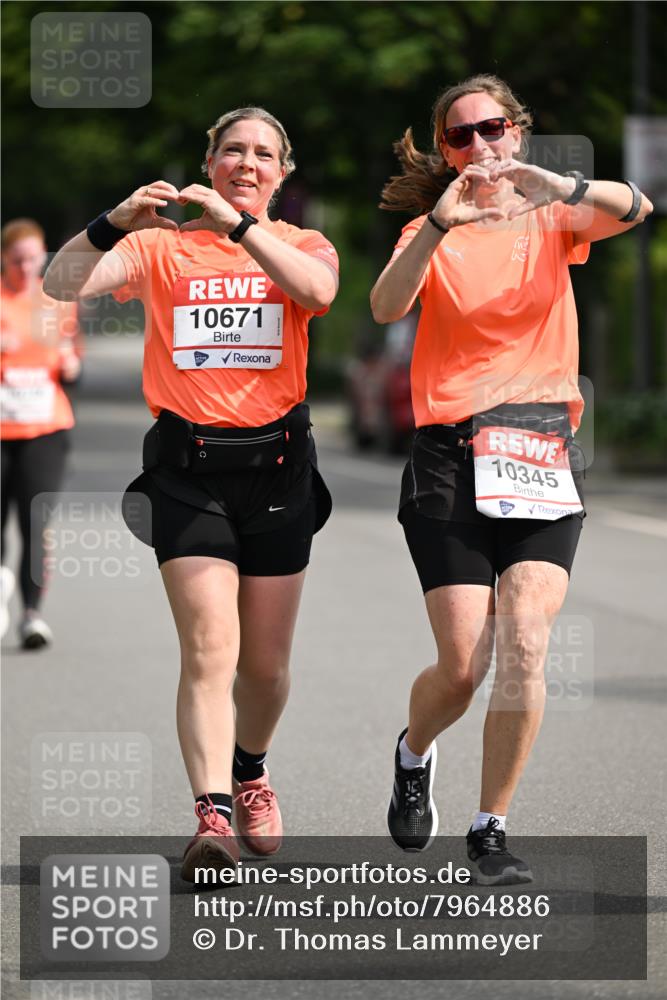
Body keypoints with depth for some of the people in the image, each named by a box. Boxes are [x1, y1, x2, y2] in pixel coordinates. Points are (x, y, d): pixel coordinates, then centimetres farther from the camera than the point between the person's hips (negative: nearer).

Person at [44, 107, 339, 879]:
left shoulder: (301, 244, 7)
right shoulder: (161, 246, 5)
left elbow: (317, 290, -18)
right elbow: (63, 286, -8)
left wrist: (239, 224, -26)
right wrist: (114, 223, -25)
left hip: (276, 464, 2)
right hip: (188, 468, -2)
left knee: (265, 662, 10)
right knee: (210, 648, -16)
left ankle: (249, 772, 37)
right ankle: (212, 815, -20)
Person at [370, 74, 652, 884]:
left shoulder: (549, 218, 10)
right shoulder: (429, 231, 7)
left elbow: (632, 209, -12)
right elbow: (385, 307, -14)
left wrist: (548, 183, -31)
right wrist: (441, 224, -29)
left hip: (542, 452, 1)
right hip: (450, 455, -1)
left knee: (525, 645, -14)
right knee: (462, 665, -7)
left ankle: (490, 830, -2)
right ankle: (413, 755, 27)